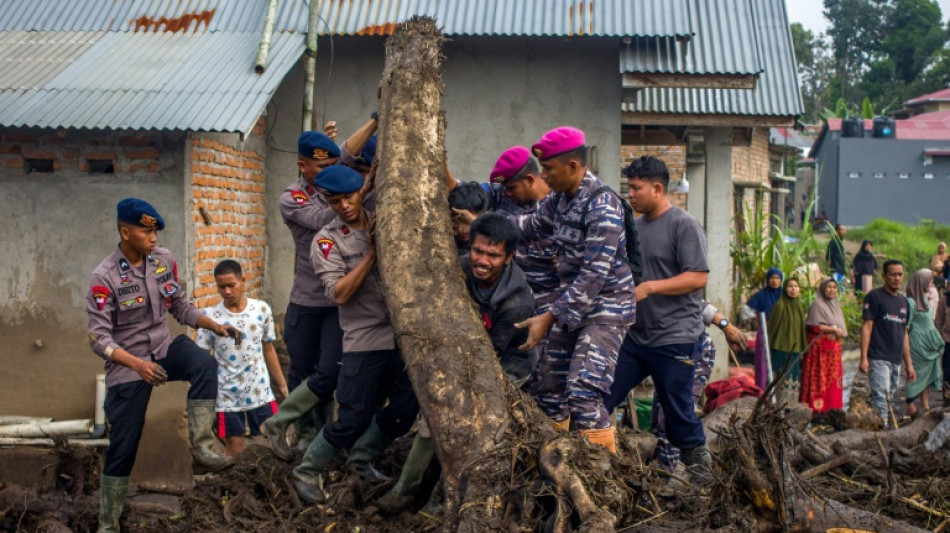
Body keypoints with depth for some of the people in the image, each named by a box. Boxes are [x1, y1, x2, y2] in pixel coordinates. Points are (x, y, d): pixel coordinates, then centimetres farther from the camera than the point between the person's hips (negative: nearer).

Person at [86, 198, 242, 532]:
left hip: (164, 347, 4)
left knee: (203, 365, -30)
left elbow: (181, 308, 7)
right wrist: (137, 364, -35)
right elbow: (98, 339, -20)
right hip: (127, 364, -4)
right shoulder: (104, 278, -18)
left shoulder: (164, 260, -4)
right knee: (123, 447, 2)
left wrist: (216, 326, -10)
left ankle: (200, 447, -24)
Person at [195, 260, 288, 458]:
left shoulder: (262, 309, -2)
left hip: (261, 392, 2)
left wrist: (282, 384, 11)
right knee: (235, 451, 6)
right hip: (227, 397, -2)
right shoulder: (210, 316, -8)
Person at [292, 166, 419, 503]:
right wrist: (372, 252, -17)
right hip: (364, 340, -4)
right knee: (353, 420, -5)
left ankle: (362, 460, 29)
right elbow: (339, 293, -15)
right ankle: (307, 472, 16)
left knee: (405, 409, 7)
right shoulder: (327, 241, -3)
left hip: (402, 334, 5)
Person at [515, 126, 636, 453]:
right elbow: (532, 227, 23)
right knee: (548, 389, 12)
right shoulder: (560, 199, 5)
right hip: (573, 307, 9)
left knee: (583, 396, -20)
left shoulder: (602, 207, -22)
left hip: (606, 308, -9)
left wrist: (550, 317, -24)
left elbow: (594, 275, -25)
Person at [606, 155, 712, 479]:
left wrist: (650, 287, -22)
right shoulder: (635, 225, 13)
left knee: (679, 413, 0)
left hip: (675, 340, -8)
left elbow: (698, 277, -18)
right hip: (636, 336, 8)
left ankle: (701, 471, 15)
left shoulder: (684, 225, -11)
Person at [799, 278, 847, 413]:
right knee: (820, 378, -8)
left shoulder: (836, 305, 17)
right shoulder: (817, 305, -6)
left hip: (834, 348, 8)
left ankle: (829, 409, 10)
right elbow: (813, 326, -14)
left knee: (833, 379, 6)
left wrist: (839, 332, 4)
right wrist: (833, 330, -13)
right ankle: (817, 409, -7)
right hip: (820, 347, -8)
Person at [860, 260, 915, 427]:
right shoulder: (875, 296, -2)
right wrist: (864, 358, -15)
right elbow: (866, 327, -8)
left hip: (896, 360, 7)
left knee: (889, 398, 8)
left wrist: (909, 364, 19)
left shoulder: (904, 301, 18)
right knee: (881, 395, -16)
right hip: (879, 358, -7)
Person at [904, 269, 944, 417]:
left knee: (927, 375, 10)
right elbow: (906, 327, -16)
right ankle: (911, 407, 4)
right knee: (916, 374, -2)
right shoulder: (911, 302, -16)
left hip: (929, 346, 8)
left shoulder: (924, 300, 12)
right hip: (918, 345, -8)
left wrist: (936, 342, 15)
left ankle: (925, 405, 15)